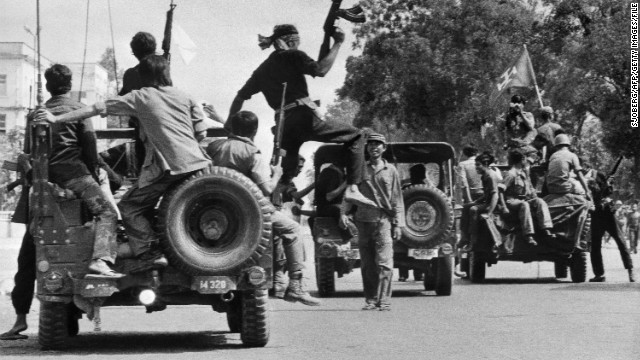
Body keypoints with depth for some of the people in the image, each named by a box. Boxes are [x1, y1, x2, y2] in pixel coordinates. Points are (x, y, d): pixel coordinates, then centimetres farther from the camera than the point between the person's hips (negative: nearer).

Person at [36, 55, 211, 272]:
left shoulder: (140, 97, 6)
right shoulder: (184, 97, 16)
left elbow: (97, 109, 4)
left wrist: (56, 119, 7)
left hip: (168, 165, -5)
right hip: (197, 163, 5)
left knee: (130, 206, 6)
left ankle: (150, 254, -7)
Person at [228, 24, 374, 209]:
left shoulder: (263, 69, 22)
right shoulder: (292, 56, 3)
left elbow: (240, 98, 21)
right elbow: (320, 70, -14)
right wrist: (337, 44, -8)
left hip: (283, 125, 7)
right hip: (304, 117, -7)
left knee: (287, 172, 18)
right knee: (356, 136, 1)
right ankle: (352, 189, -13)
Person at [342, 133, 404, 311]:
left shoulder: (390, 170, 9)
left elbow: (397, 199, 8)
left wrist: (398, 224, 1)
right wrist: (343, 212, -7)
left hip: (383, 221, -2)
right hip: (363, 221, 2)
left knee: (384, 263, -11)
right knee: (366, 264, 3)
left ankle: (384, 300, -9)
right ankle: (370, 300, 10)